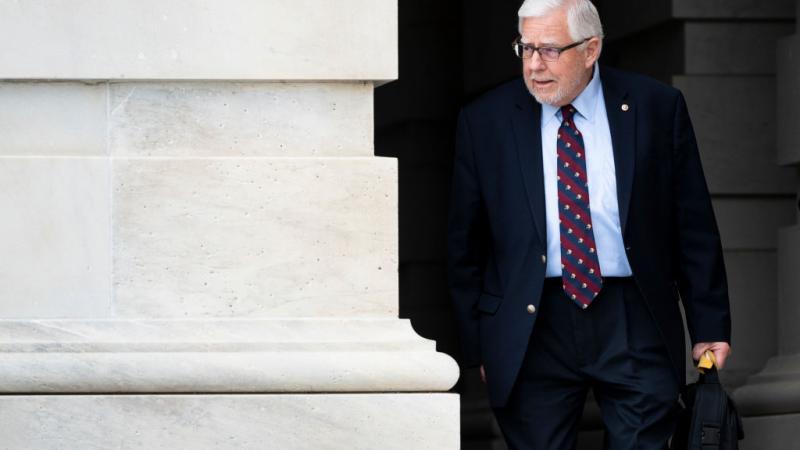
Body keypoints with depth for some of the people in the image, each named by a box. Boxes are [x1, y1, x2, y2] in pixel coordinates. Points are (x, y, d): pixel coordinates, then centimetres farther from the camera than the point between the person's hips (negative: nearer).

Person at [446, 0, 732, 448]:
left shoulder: (657, 107, 2)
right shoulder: (486, 121, 3)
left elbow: (694, 226, 5)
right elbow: (465, 240, 8)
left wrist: (710, 327, 4)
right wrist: (477, 343, 6)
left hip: (634, 327, 0)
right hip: (532, 328, 0)